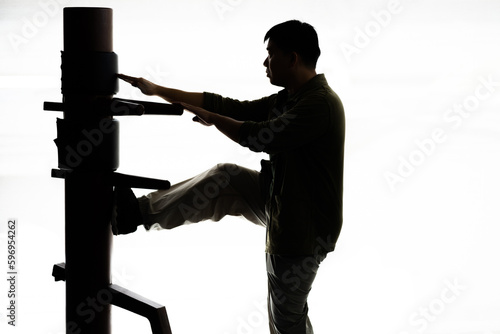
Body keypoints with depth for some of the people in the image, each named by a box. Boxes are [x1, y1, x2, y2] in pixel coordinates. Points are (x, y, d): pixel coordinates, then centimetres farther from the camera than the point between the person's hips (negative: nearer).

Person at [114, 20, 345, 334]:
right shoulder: (286, 99, 5)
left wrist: (210, 118, -13)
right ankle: (142, 211, 12)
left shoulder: (321, 104, -25)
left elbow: (260, 137, -30)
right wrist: (157, 90, 8)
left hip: (303, 227, -9)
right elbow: (230, 107, 7)